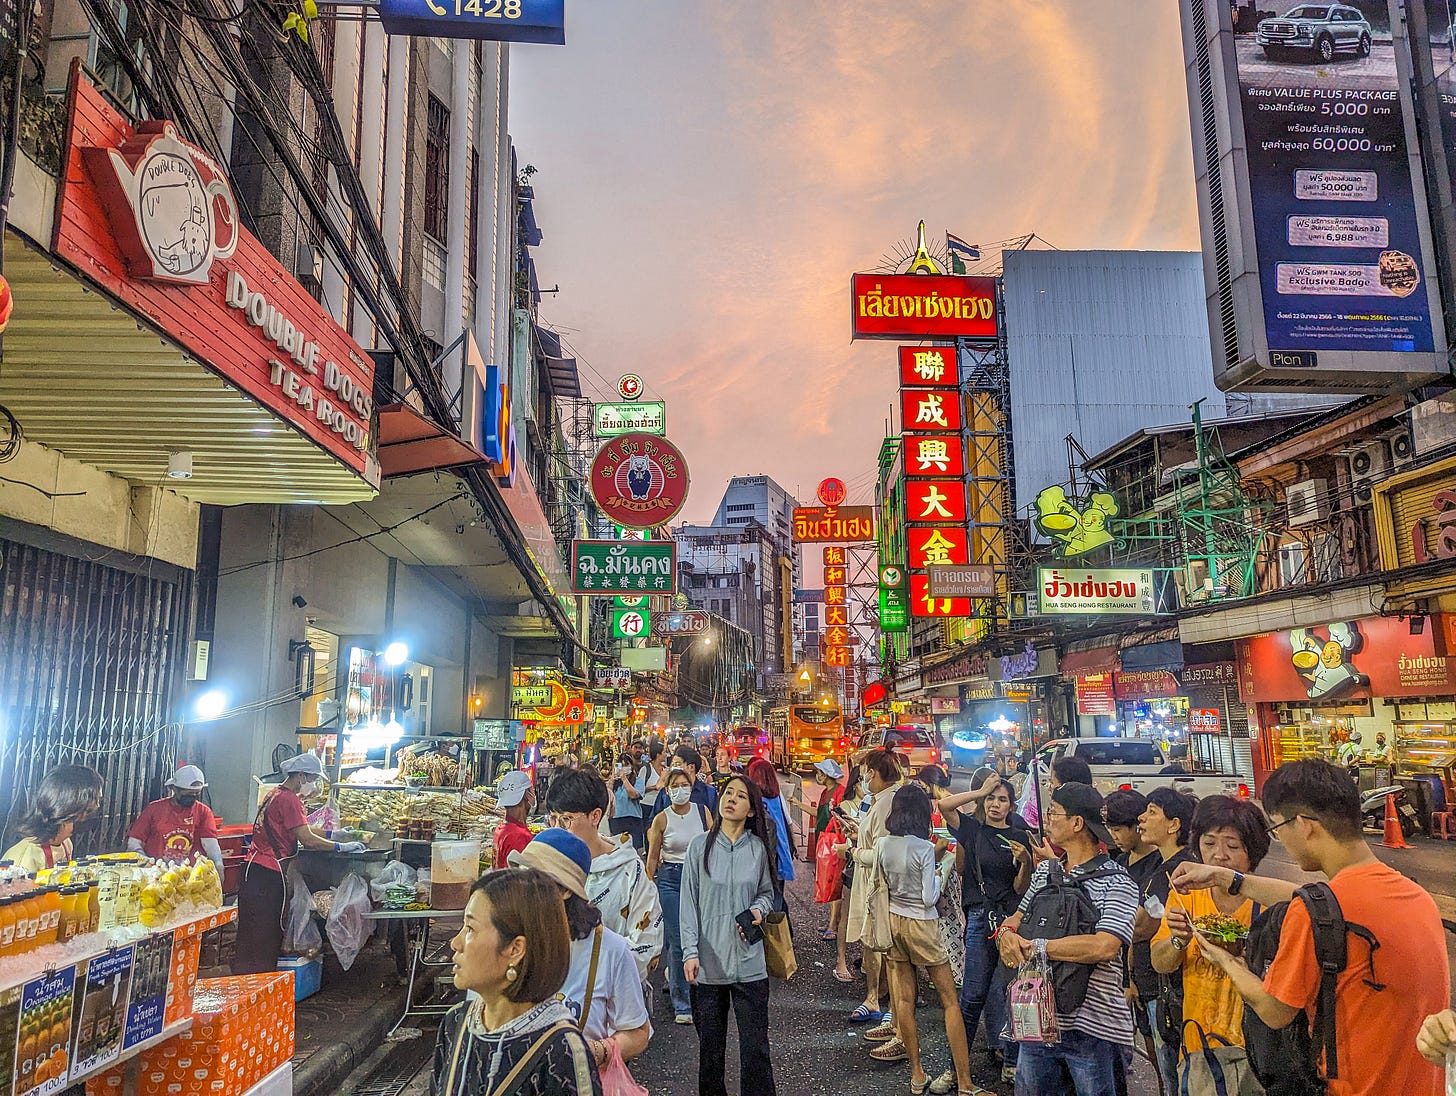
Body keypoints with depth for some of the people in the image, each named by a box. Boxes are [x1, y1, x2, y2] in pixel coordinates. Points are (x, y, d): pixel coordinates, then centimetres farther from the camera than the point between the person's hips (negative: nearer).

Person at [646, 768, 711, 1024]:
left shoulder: (702, 811, 0)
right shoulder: (661, 820, -5)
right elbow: (653, 857, 3)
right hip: (670, 879, -2)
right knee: (678, 941, -3)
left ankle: (673, 974, 36)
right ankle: (682, 1005, 9)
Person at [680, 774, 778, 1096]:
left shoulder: (758, 848, 0)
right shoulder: (700, 846, -4)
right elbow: (689, 903, -1)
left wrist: (759, 909, -8)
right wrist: (690, 952, -8)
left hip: (748, 963, 0)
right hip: (708, 961, 0)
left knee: (755, 1045, 2)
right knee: (710, 1043, 13)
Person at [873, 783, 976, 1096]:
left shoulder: (882, 844, -4)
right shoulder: (925, 848, -19)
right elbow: (930, 898, -16)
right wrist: (936, 870, 1)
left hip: (894, 921, 5)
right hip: (922, 925, -5)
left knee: (904, 998, 10)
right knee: (950, 1000, 5)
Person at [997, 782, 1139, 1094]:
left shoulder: (1117, 884, -14)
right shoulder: (1046, 870, 8)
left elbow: (1104, 947, -28)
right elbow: (1017, 916, 17)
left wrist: (1035, 946, -20)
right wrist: (1007, 933, -8)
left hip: (1090, 1029, -6)